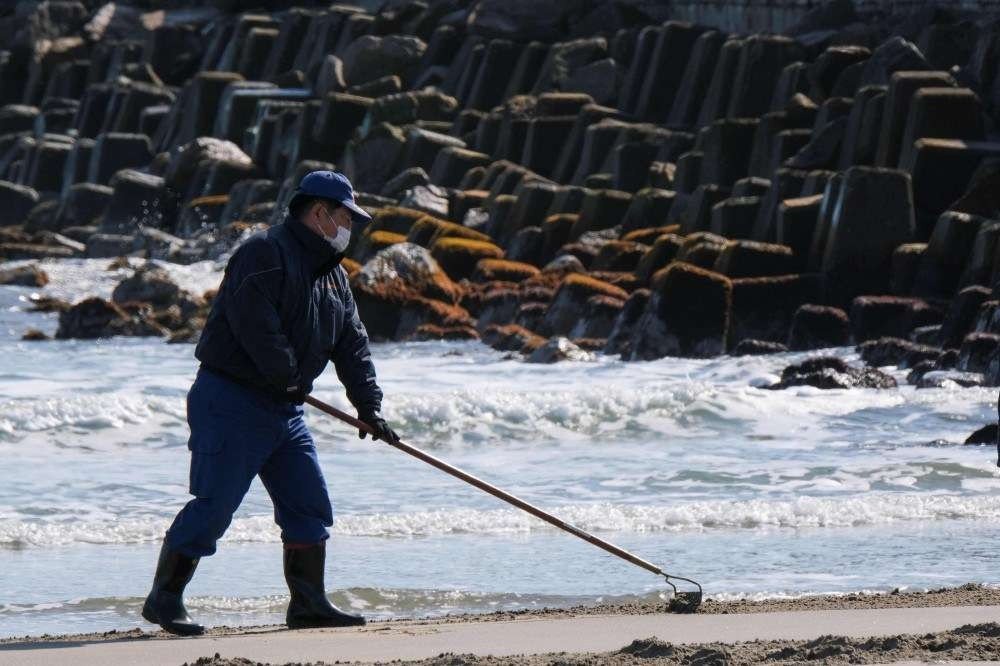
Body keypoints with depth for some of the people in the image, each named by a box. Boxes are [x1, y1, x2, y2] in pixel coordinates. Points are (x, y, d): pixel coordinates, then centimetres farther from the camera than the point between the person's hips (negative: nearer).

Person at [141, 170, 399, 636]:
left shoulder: (332, 274, 17)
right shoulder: (264, 253, -13)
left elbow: (352, 343, 15)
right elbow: (254, 323, -26)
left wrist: (368, 405, 5)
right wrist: (286, 375, -22)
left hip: (284, 410, 9)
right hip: (231, 402, -9)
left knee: (309, 505, 6)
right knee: (214, 506, -9)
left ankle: (308, 604, 12)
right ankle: (164, 599, -1)